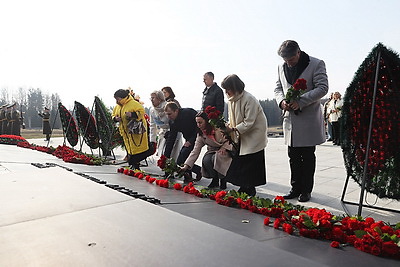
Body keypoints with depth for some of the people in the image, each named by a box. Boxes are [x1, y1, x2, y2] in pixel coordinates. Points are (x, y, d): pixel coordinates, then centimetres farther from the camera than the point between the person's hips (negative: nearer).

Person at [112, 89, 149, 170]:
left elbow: (142, 111, -17)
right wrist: (115, 118, 0)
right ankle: (132, 165, 20)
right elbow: (113, 114, 23)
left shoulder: (133, 103, -13)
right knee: (129, 148, 11)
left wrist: (132, 114, -28)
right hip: (125, 131, 8)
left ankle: (135, 165, 1)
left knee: (135, 147, -8)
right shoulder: (117, 106, 12)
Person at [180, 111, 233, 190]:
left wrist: (224, 147, -24)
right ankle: (215, 180, -1)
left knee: (216, 158, -35)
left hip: (226, 150, -4)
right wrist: (186, 166, -14)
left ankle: (223, 180, -8)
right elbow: (195, 151, -7)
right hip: (212, 151, 4)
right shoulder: (200, 135, -4)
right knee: (206, 160, -28)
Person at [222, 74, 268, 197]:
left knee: (251, 162, -4)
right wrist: (228, 126, -7)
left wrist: (233, 129, -26)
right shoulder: (231, 99, 3)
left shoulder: (249, 99, -22)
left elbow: (249, 122, -23)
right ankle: (244, 187, 17)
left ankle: (250, 188, 8)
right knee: (240, 162, 6)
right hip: (241, 135, 8)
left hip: (254, 134, -7)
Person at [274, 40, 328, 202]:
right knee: (293, 157, 11)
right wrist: (282, 101, -7)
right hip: (290, 118, 5)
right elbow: (278, 88, 16)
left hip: (309, 119, -5)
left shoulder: (316, 65, -5)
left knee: (308, 157, 5)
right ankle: (296, 188, 23)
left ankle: (306, 190, 17)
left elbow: (322, 88, -11)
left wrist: (301, 101, -21)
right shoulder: (282, 67, 11)